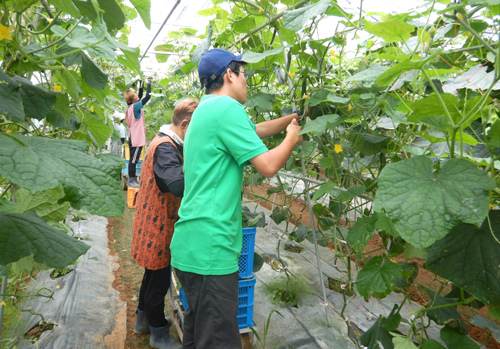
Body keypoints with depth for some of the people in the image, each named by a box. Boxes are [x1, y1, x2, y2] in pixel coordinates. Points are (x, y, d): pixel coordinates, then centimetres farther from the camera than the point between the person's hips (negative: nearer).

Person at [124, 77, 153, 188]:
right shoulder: (135, 106, -14)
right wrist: (149, 82, -6)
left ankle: (132, 179, 20)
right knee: (134, 159, -6)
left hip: (133, 137, 10)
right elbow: (147, 97, -16)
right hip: (137, 138, -10)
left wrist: (142, 84, 22)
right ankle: (131, 180, -2)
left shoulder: (130, 107, 11)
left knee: (133, 159, 13)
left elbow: (140, 96, 26)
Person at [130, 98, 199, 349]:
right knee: (159, 279, 6)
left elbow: (174, 180, 12)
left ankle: (144, 319, 42)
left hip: (155, 223, 10)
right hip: (157, 226, -10)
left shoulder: (165, 143, 8)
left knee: (154, 273, 23)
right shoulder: (165, 148, -24)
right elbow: (179, 185, -39)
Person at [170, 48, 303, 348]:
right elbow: (268, 165, -15)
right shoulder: (226, 108, -13)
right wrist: (291, 138, 2)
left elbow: (255, 130, 29)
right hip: (210, 248, -10)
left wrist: (292, 118, 26)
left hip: (193, 245, 10)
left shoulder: (207, 109, 18)